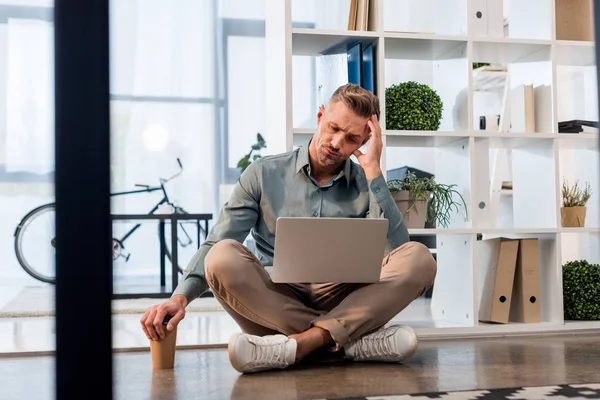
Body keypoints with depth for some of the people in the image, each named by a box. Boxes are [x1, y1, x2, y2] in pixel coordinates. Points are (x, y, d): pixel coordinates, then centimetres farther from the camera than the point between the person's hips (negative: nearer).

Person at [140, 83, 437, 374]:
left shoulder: (366, 185, 8)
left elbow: (397, 248, -9)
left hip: (345, 305, 1)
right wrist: (180, 297, -17)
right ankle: (351, 340, -29)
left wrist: (373, 171, -9)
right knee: (224, 256, -29)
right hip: (273, 303, 0)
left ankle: (303, 341, -33)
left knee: (419, 258, -22)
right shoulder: (265, 174, 6)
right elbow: (214, 247, 0)